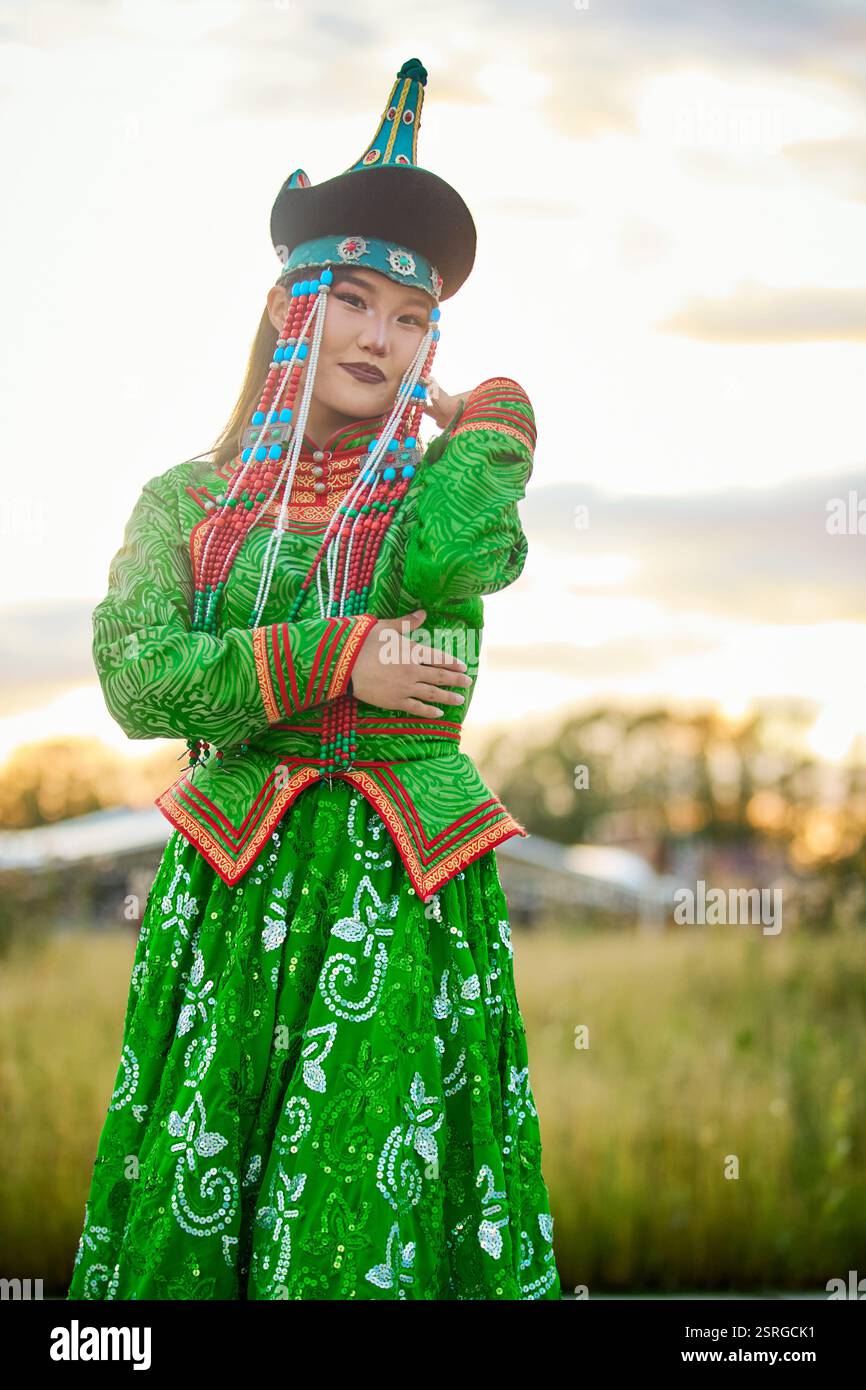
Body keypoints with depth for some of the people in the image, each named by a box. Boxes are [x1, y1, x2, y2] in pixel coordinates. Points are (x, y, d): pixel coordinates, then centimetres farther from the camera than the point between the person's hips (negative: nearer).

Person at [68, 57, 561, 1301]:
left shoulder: (451, 487, 10)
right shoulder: (189, 501, 10)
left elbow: (432, 554, -15)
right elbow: (138, 681, -5)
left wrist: (494, 420, 4)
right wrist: (335, 663, -12)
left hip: (409, 904, 0)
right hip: (229, 899, 1)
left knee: (368, 1226, -4)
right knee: (184, 1223, -1)